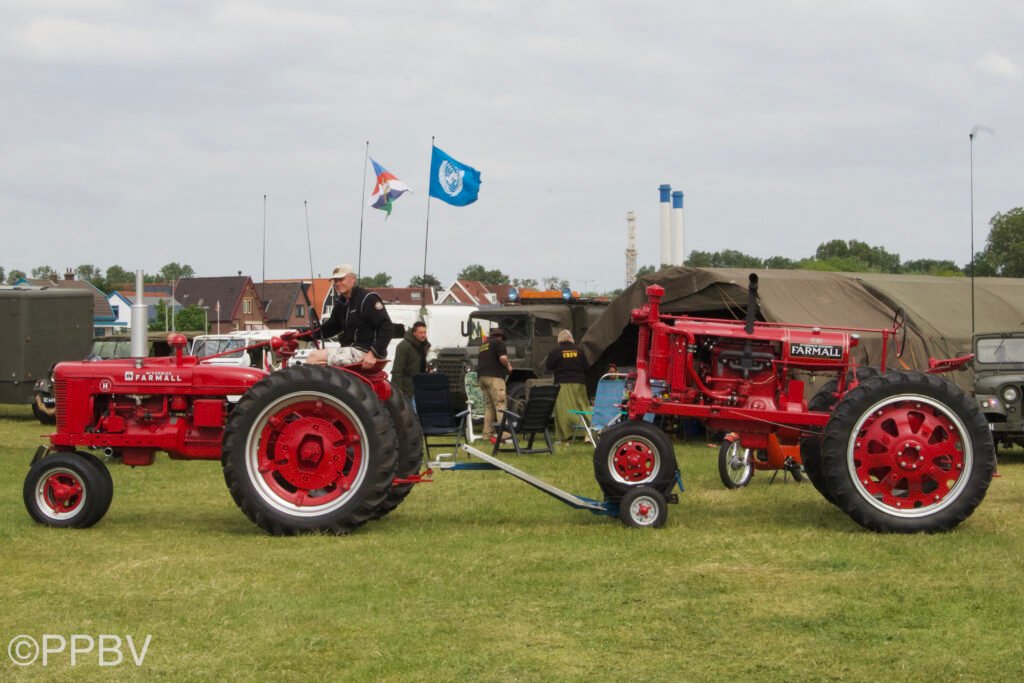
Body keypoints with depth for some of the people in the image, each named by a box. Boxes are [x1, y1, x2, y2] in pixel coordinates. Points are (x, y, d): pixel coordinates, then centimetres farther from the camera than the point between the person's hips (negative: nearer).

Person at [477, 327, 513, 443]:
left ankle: (487, 434, 7)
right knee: (500, 405, -11)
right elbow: (503, 358, -15)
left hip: (481, 376, 7)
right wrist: (508, 366, 4)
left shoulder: (483, 344, 24)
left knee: (488, 406, 11)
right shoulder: (498, 343, 1)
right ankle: (504, 433, -21)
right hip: (494, 377, -7)